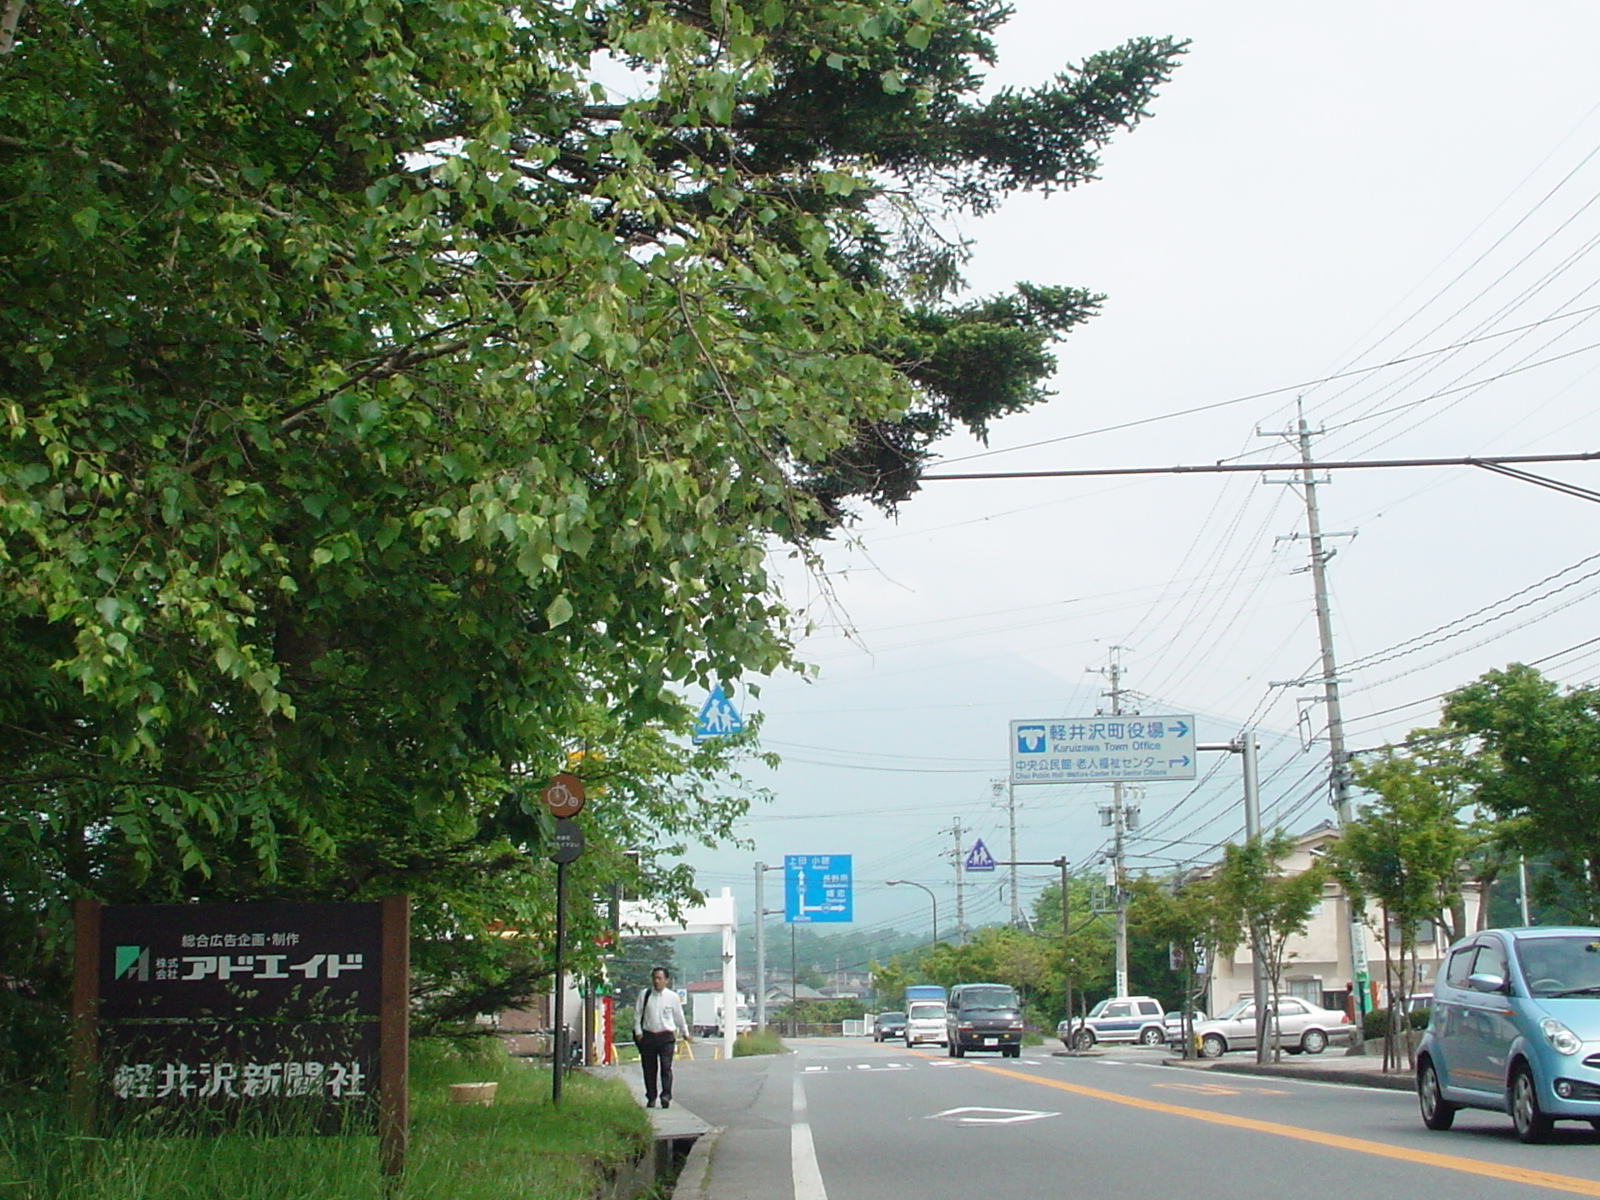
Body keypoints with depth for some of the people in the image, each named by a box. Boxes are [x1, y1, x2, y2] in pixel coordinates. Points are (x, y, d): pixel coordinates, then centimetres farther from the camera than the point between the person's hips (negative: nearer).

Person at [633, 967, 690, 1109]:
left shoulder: (672, 997, 2)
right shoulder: (644, 994, 3)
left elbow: (679, 1016, 14)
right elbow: (637, 1014, 9)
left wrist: (685, 1033, 23)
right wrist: (638, 1031, 1)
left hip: (666, 1037, -1)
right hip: (648, 1036, 2)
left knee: (666, 1067, -12)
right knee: (649, 1069, 6)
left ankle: (666, 1096, -13)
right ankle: (651, 1098, 16)